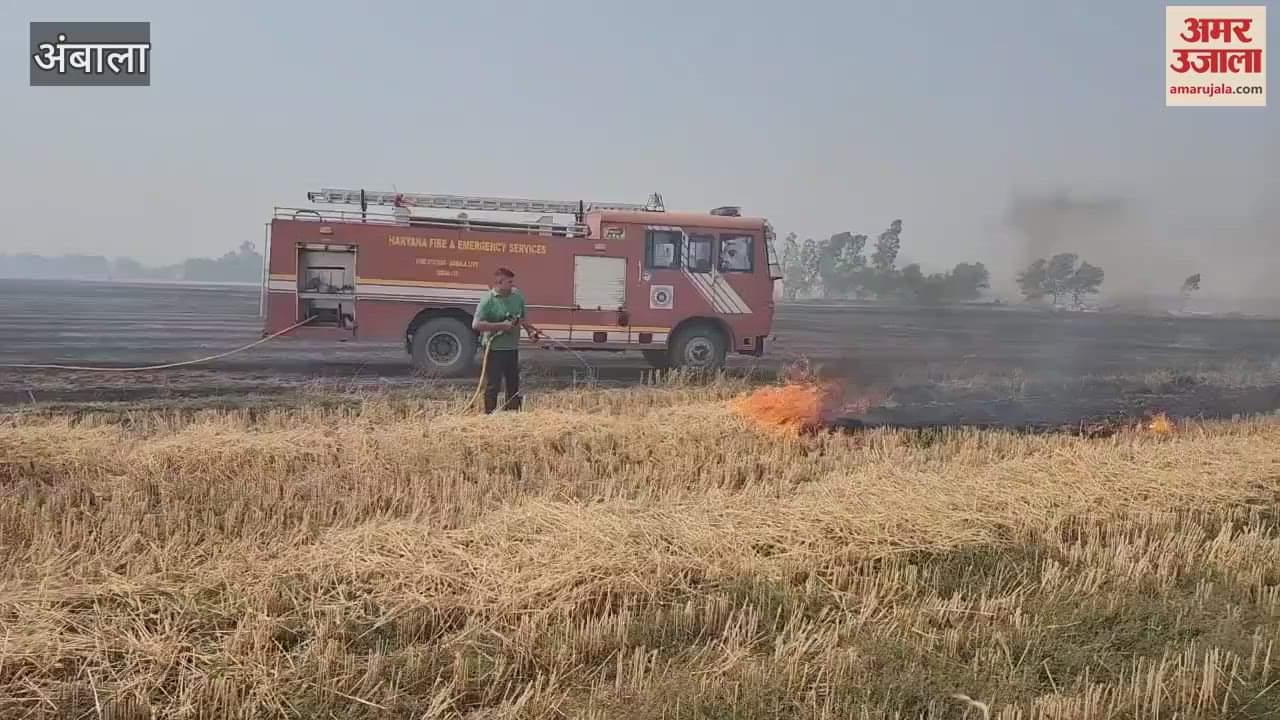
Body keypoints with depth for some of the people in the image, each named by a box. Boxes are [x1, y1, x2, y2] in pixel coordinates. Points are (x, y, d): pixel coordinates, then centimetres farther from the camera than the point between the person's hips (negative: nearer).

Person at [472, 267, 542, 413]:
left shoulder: (517, 296, 6)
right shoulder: (488, 300, -13)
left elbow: (522, 318, 20)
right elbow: (476, 324, -19)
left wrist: (531, 330, 3)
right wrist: (501, 325, -22)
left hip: (512, 348, 6)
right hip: (495, 349, -6)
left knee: (513, 384, 14)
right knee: (493, 385, 0)